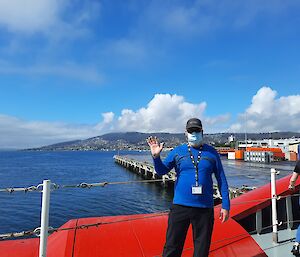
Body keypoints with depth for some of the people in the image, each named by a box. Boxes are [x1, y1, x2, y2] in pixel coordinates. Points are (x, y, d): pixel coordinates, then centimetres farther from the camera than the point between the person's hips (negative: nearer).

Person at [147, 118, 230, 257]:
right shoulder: (177, 151, 3)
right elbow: (161, 170, 2)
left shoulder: (211, 152, 3)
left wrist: (225, 205, 2)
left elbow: (221, 180, 5)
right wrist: (156, 156, -17)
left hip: (205, 208, 0)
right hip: (180, 206, 0)